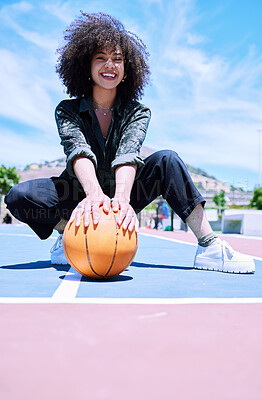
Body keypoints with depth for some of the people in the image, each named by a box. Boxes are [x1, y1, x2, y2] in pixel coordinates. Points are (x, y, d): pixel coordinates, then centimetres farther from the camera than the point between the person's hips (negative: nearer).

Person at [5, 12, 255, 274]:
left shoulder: (137, 112, -5)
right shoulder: (67, 110, -7)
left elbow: (128, 153, -26)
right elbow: (78, 150, -29)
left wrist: (121, 197, -48)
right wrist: (95, 194, -50)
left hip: (121, 195, 1)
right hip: (80, 199, -1)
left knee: (167, 160, -25)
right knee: (19, 196, -28)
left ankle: (209, 247, -26)